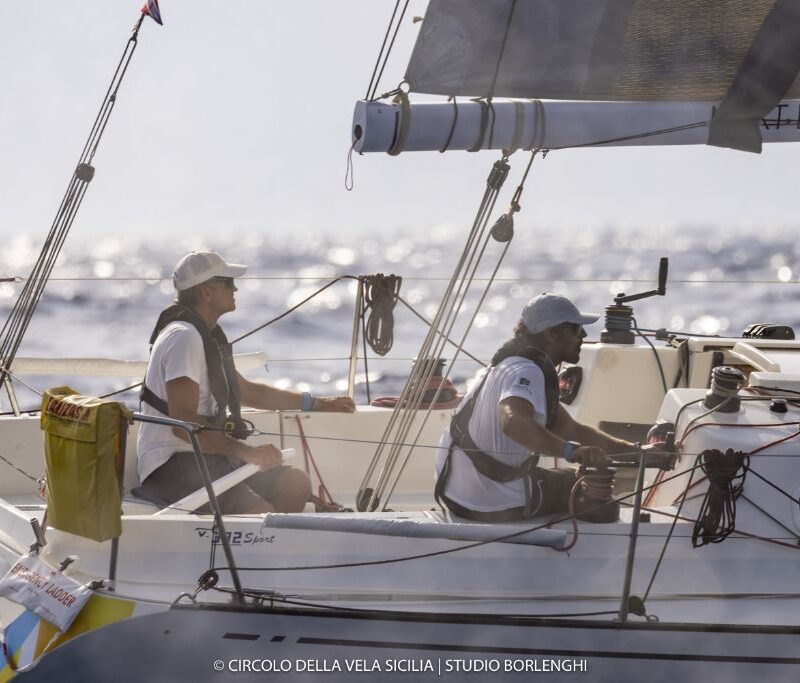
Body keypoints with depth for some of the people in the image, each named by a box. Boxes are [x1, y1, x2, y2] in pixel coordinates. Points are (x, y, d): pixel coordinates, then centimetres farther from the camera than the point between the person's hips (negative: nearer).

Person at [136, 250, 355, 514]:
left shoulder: (207, 335, 17)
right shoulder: (183, 337, -16)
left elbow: (247, 391, 32)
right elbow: (183, 423, -26)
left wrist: (318, 403, 30)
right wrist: (245, 452, -31)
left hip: (206, 457, 11)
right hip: (170, 465, -11)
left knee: (296, 483, 0)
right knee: (260, 513, -28)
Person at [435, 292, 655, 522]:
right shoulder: (525, 371, -20)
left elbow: (568, 429, 16)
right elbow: (513, 422, -42)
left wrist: (634, 451, 7)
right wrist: (572, 451, -53)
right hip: (498, 507, -9)